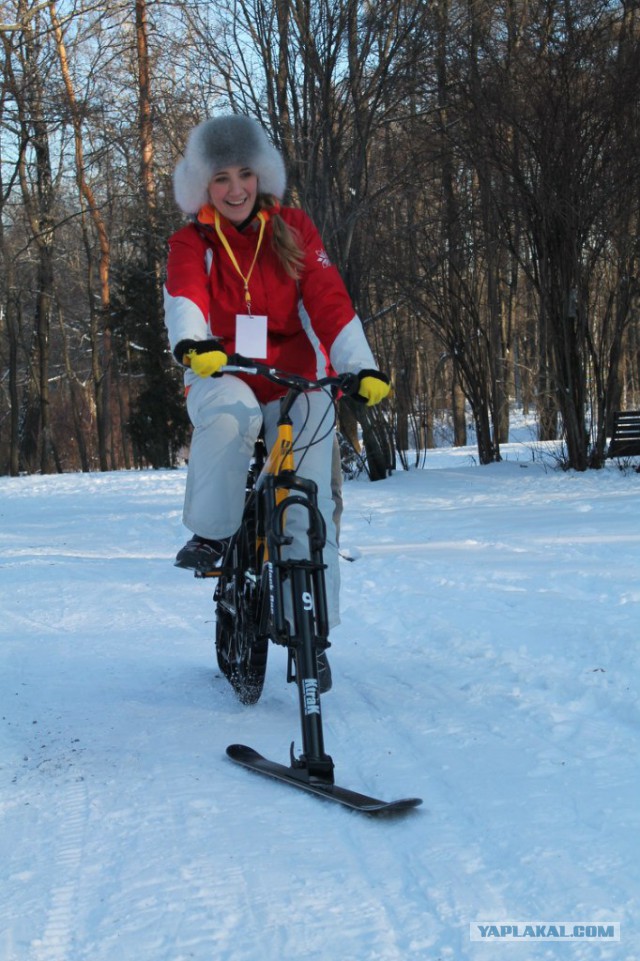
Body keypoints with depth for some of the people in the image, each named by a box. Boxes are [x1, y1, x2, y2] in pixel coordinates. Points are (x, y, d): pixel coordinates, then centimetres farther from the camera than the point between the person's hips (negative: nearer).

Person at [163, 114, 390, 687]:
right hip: (221, 378, -1)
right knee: (229, 416, -38)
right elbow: (185, 295, -18)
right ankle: (211, 533, -18)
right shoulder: (193, 242, 4)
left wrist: (362, 366, -21)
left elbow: (328, 298, -6)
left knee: (310, 509, -9)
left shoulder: (293, 230, 6)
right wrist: (190, 342, -41)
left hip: (297, 384, 1)